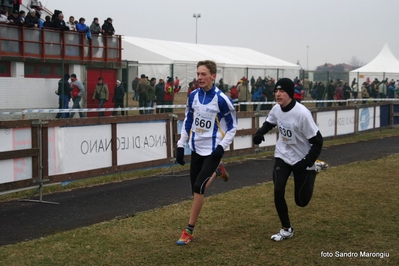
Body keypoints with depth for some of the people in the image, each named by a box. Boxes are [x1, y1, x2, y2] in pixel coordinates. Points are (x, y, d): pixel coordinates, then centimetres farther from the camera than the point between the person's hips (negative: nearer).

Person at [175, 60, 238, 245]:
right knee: (196, 188, 9)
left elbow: (232, 126, -6)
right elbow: (187, 122, 12)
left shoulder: (221, 99, -15)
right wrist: (181, 145, 8)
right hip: (196, 149, 6)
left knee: (198, 187, -14)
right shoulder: (193, 96, 1)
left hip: (212, 150, -6)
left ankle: (189, 231, -4)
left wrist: (222, 146, -16)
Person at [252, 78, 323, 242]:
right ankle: (286, 229, 8)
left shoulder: (302, 113, -28)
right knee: (278, 191, -10)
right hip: (283, 156, 5)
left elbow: (317, 141, -22)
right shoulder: (276, 109, -9)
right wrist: (260, 133, -7)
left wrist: (307, 162, -28)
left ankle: (312, 171, 35)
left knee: (301, 201, 4)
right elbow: (269, 123, 14)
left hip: (302, 160, -4)